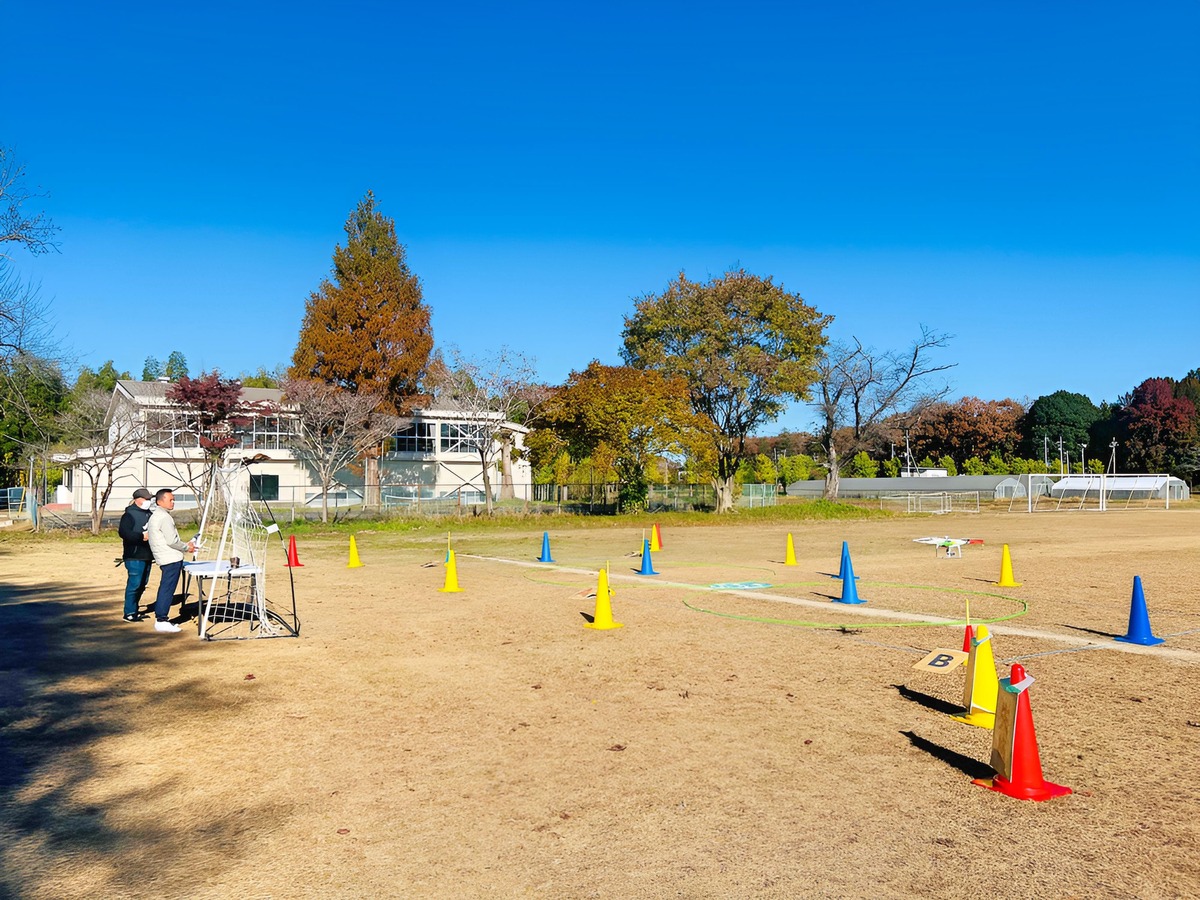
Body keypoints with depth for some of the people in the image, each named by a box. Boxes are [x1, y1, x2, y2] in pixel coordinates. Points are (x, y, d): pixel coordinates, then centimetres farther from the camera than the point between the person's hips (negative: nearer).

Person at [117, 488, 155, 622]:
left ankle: (135, 608, 27)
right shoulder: (130, 514, -10)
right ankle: (129, 613, -2)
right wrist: (141, 536, -27)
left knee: (142, 584, 15)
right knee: (134, 584, -8)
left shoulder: (149, 514, 17)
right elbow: (123, 532, -22)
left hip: (146, 556, 9)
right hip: (134, 556, -9)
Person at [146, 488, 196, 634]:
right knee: (167, 589, -8)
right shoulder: (164, 517, -14)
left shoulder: (155, 516, 19)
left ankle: (160, 618, 21)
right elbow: (172, 541, -19)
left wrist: (185, 544, 19)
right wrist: (187, 547, -4)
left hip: (165, 558, 11)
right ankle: (161, 620, -7)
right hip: (172, 559, -11)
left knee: (164, 588, 15)